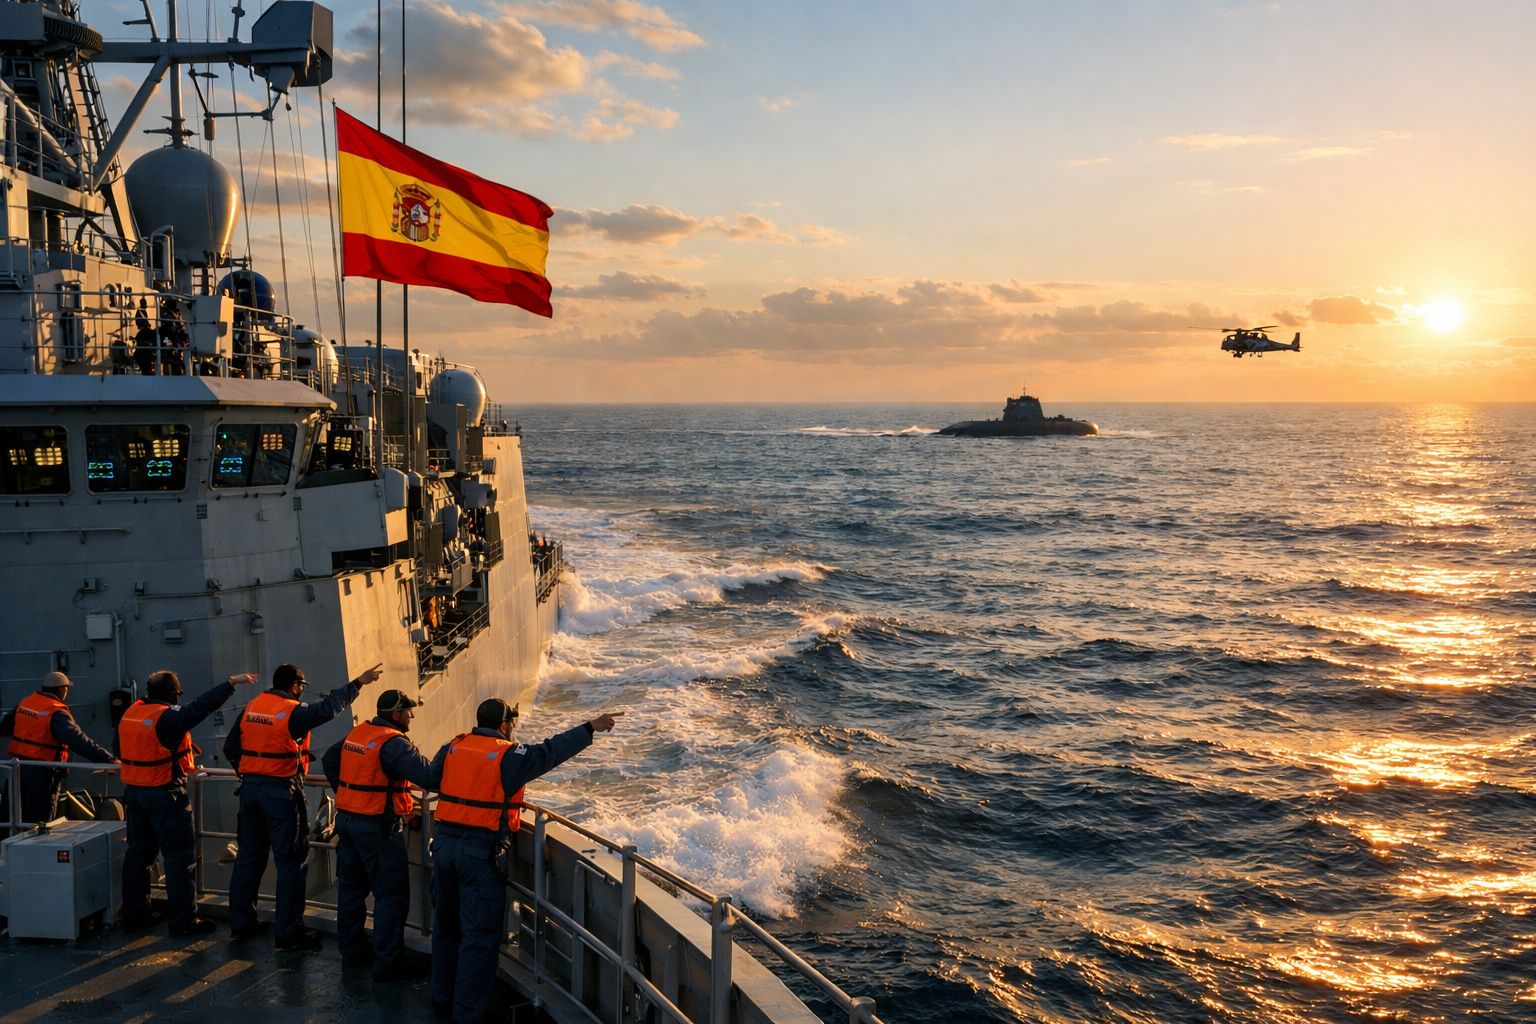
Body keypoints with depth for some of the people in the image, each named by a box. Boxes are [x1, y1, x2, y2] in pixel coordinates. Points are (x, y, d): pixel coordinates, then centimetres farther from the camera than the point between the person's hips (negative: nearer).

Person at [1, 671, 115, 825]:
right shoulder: (57, 713, -18)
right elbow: (78, 741, -30)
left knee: (22, 819, 20)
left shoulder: (24, 702, 5)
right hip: (43, 772, -7)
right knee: (42, 822, 2)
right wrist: (108, 759, -35)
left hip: (19, 767, 7)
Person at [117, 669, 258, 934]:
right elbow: (200, 707, -25)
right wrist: (231, 683, -20)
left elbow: (120, 751, 18)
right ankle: (183, 920, 2)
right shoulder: (168, 717, -19)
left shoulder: (129, 714, 6)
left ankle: (134, 912, 25)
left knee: (138, 852, 18)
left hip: (133, 791, 8)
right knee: (179, 856, -1)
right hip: (164, 794, -8)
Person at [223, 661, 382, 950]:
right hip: (282, 792, -7)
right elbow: (329, 707, -16)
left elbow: (231, 748, 11)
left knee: (248, 856, 17)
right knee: (291, 862, 1)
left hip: (250, 788, 7)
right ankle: (289, 932, 4)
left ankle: (241, 922, 26)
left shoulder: (250, 708, 6)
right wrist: (359, 683, -8)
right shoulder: (293, 711, -13)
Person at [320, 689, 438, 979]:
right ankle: (386, 963, 2)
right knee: (391, 895, -1)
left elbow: (329, 760, 22)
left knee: (351, 887, 20)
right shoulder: (393, 742, -19)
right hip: (378, 827, -9)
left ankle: (352, 950, 33)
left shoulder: (357, 732, 8)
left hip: (347, 820, 9)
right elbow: (429, 776, -29)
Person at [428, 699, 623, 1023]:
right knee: (479, 936, 2)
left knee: (446, 926, 20)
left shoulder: (452, 747, 6)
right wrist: (591, 728, -4)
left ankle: (442, 998, 34)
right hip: (480, 851, -6)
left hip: (444, 843, 7)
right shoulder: (508, 755, -10)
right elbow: (550, 751, -9)